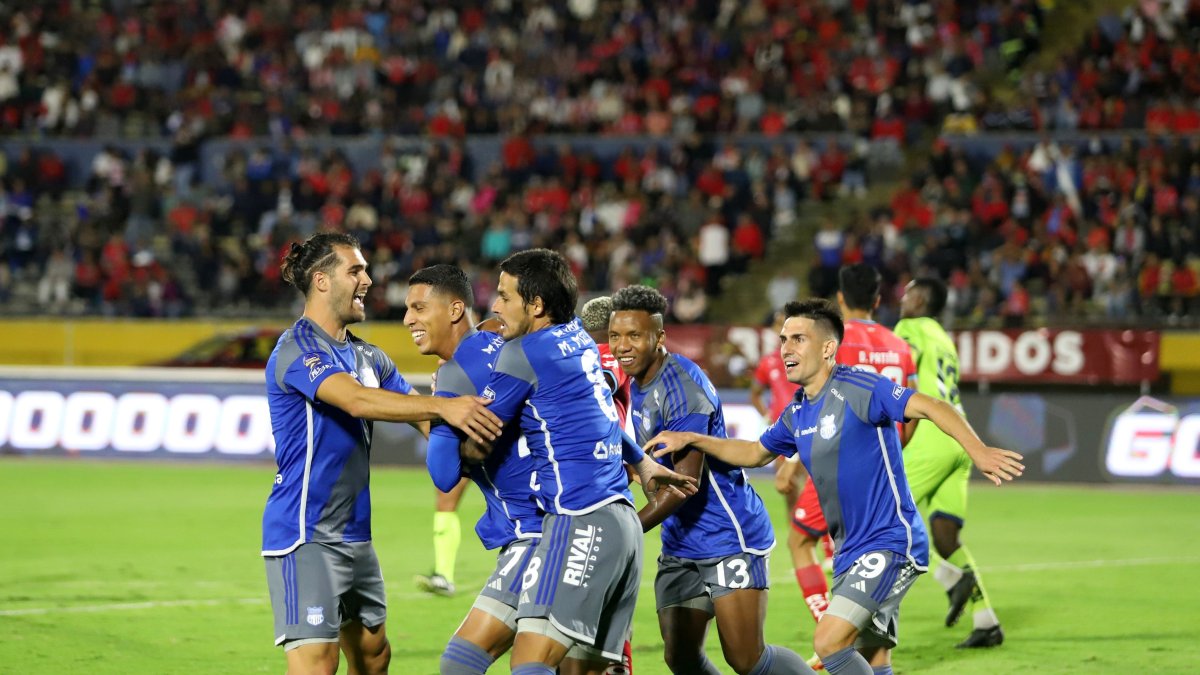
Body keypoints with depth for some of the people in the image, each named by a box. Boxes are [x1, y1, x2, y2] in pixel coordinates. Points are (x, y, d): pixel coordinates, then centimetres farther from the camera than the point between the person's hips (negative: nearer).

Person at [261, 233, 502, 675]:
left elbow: (421, 415, 12)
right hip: (305, 536, -9)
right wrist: (442, 406, -38)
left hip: (354, 535, 9)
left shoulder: (368, 357, 14)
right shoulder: (297, 349, -14)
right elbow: (356, 400, -30)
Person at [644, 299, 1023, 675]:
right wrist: (691, 440, 19)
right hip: (850, 553, 8)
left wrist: (977, 451, -38)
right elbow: (755, 453, 29)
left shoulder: (857, 388, -14)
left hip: (891, 543, -8)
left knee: (829, 642, -19)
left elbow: (930, 407, -23)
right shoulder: (797, 414, 11)